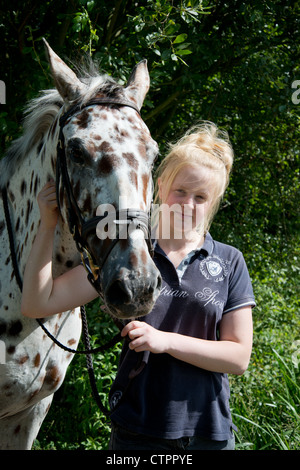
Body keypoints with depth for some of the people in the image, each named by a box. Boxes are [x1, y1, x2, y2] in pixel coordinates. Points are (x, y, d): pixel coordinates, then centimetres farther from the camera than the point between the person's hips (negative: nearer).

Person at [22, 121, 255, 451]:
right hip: (136, 432, -1)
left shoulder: (230, 263, 0)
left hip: (210, 433, 1)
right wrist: (48, 226, -12)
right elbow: (39, 303, -6)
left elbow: (239, 357, -5)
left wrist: (166, 341, -16)